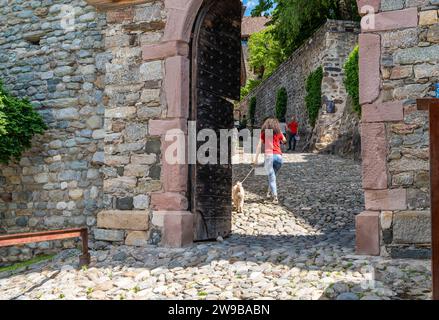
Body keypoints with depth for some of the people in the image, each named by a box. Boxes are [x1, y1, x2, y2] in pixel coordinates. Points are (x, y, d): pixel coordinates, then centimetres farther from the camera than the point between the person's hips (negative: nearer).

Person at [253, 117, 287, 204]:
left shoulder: (264, 133, 9)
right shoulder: (279, 133, 12)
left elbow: (259, 145, 0)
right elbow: (284, 141, 31)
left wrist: (256, 158, -3)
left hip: (269, 156, -2)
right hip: (278, 156, 2)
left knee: (272, 177, -2)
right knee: (273, 175, 22)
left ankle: (275, 197, -13)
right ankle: (269, 192, 31)